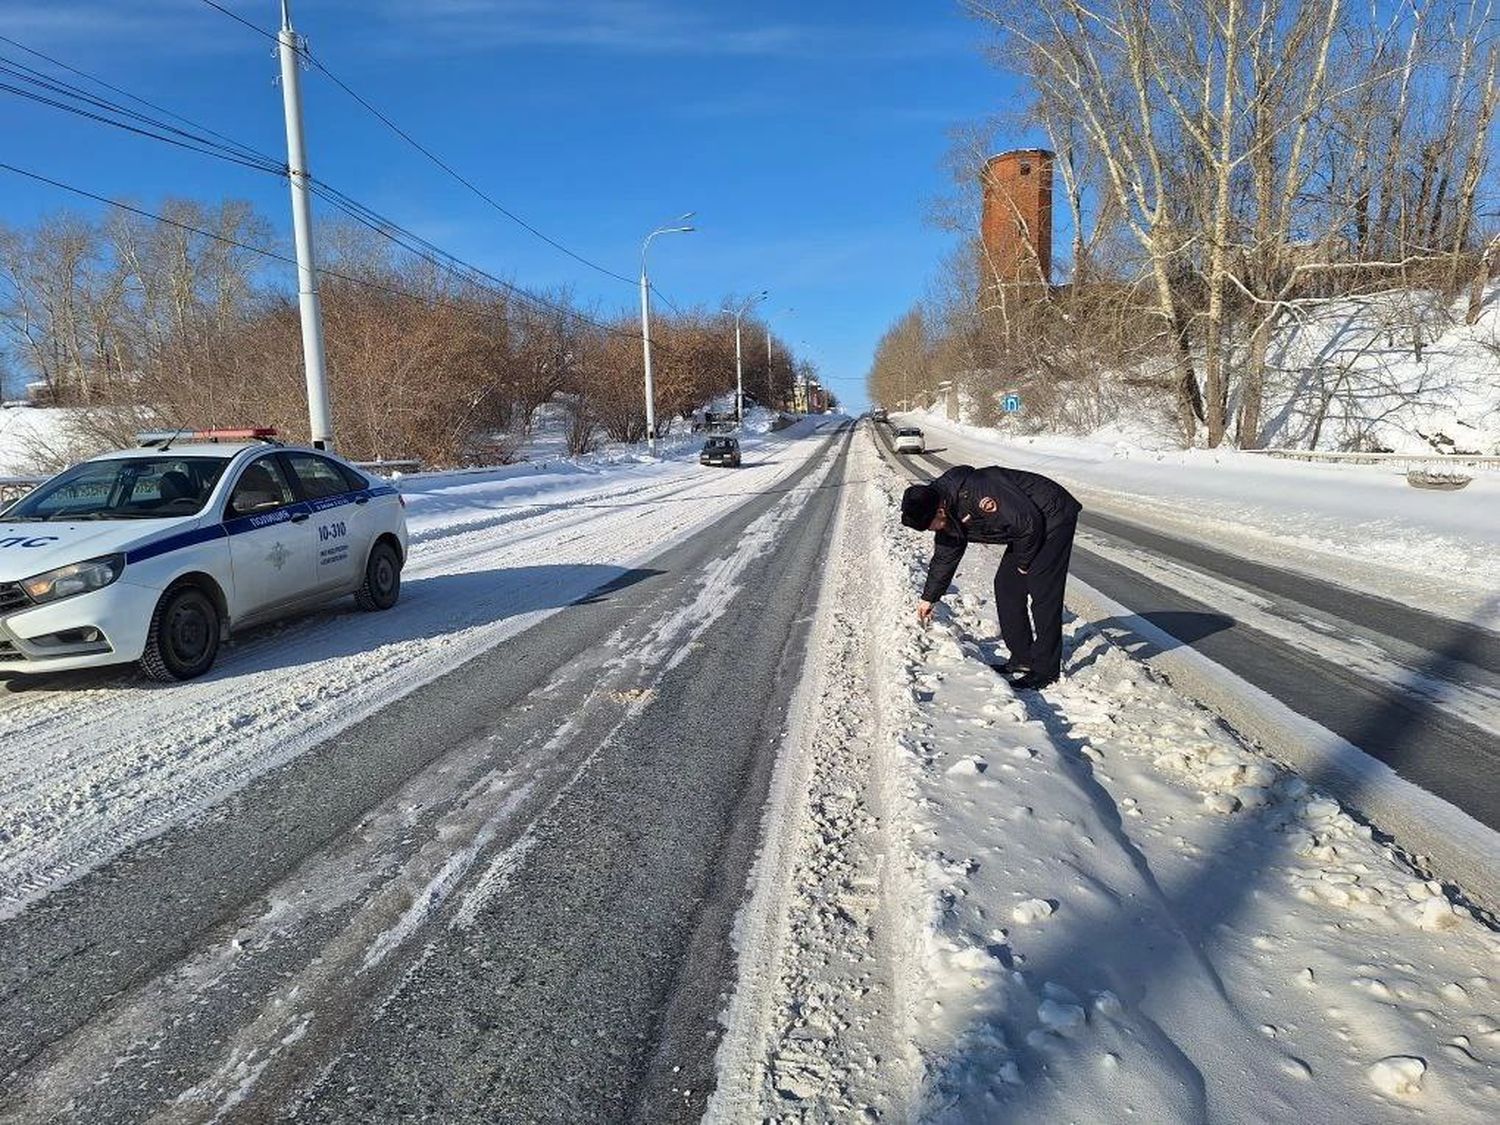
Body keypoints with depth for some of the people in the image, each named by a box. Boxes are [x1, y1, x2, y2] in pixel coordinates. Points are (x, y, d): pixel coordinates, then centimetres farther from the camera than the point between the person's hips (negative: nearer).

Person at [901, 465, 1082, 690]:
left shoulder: (974, 493, -33)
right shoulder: (950, 518, -3)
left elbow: (1029, 523, -28)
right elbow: (944, 557, 14)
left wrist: (1023, 563, -12)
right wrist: (929, 598, 22)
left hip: (1054, 517, -9)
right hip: (1026, 524, 9)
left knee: (1042, 592, -11)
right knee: (1005, 586, 7)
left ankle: (1047, 670, -4)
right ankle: (1022, 659, 16)